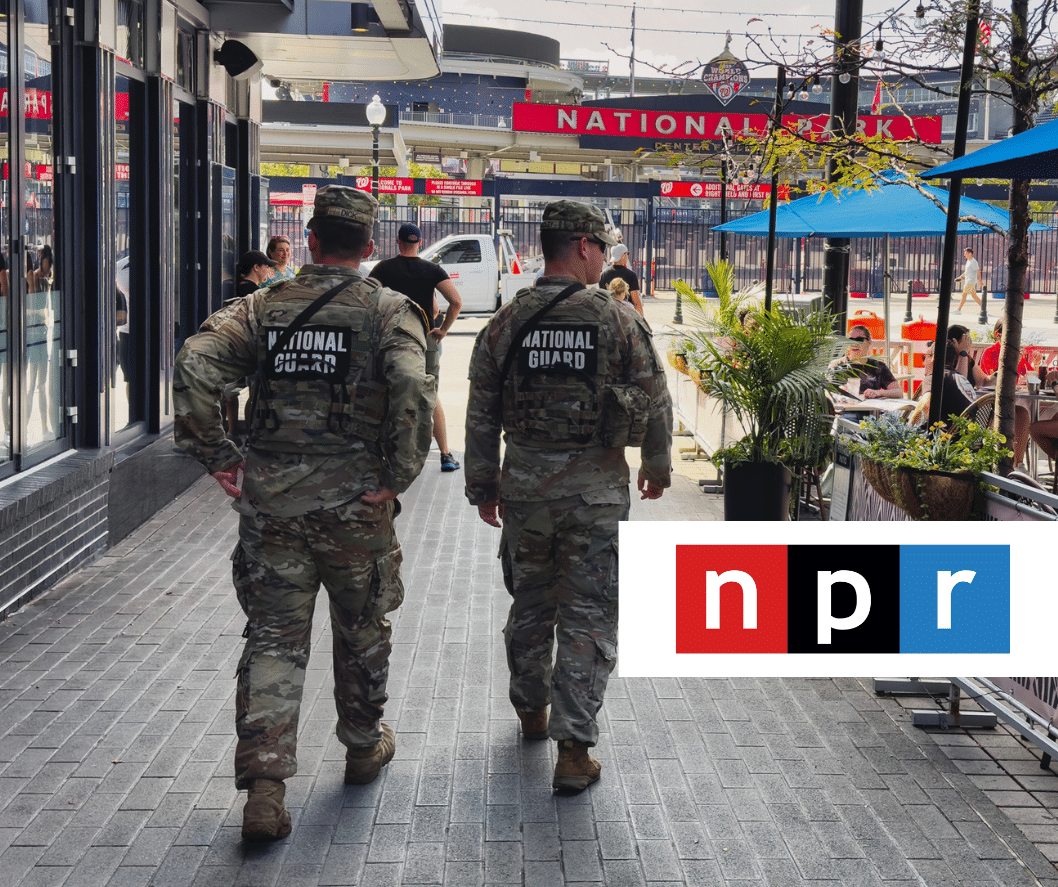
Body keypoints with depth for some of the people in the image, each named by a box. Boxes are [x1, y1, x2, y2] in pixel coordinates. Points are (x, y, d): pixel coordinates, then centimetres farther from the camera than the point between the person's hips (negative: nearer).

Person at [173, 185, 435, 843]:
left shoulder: (265, 307, 4)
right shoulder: (390, 310, -4)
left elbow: (195, 363, -10)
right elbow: (414, 390, -21)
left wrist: (217, 457, -5)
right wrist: (397, 478, -13)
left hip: (269, 500, 2)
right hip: (353, 504, -1)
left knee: (274, 639, 6)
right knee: (362, 629, 19)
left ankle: (264, 784, -3)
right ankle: (364, 746, 37)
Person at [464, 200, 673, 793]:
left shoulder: (507, 322, 0)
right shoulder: (621, 320, -8)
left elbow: (482, 414, 4)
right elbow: (656, 402, -1)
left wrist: (483, 487, 14)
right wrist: (658, 466, 15)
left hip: (525, 483, 3)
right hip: (597, 488, -3)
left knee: (530, 604, 21)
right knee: (588, 617, 2)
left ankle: (532, 710, 39)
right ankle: (574, 750, 1)